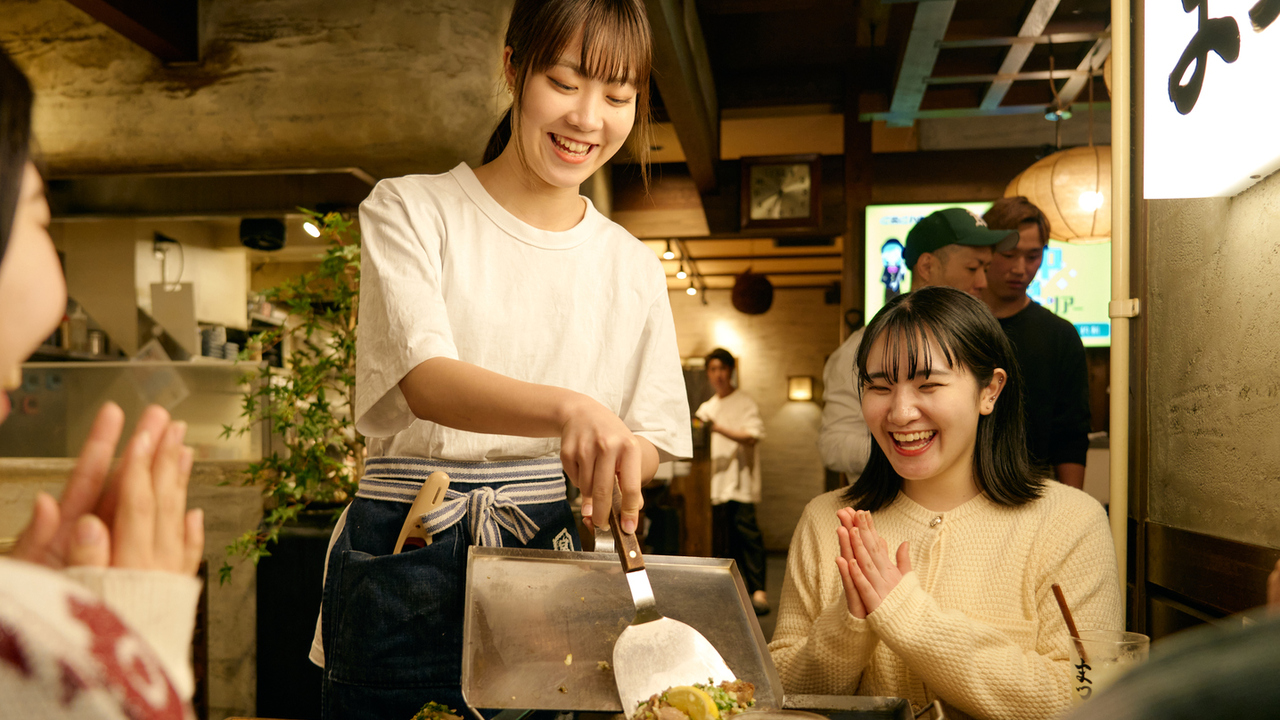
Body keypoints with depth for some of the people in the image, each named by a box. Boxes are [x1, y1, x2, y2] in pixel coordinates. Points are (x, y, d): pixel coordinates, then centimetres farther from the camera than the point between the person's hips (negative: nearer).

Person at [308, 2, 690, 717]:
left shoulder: (634, 268, 8)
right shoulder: (411, 211, -3)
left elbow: (651, 439, 11)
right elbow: (426, 380, -20)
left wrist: (615, 468, -12)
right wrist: (566, 408, -38)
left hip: (558, 564, 3)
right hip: (410, 568, -2)